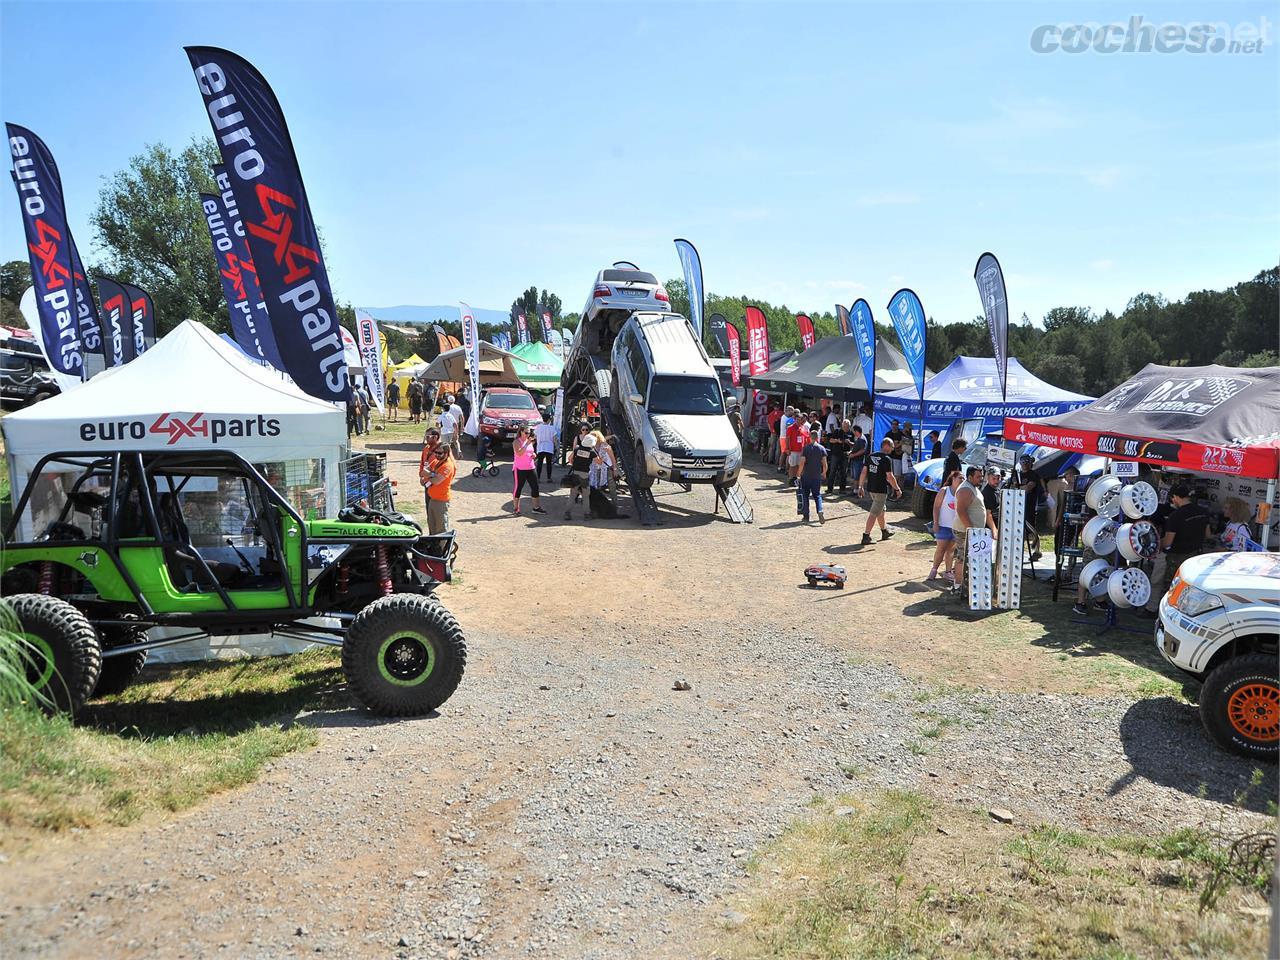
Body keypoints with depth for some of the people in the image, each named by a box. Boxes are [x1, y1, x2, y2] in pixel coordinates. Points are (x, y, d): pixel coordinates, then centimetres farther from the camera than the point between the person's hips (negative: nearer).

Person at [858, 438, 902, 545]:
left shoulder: (871, 456, 6)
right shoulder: (887, 459, -15)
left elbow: (864, 472, 7)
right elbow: (890, 477, -16)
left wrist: (860, 486, 12)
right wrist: (897, 489, -6)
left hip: (870, 488, 8)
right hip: (881, 490, -8)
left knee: (881, 509, 24)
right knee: (874, 513, -4)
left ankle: (884, 531, 39)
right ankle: (866, 536, -6)